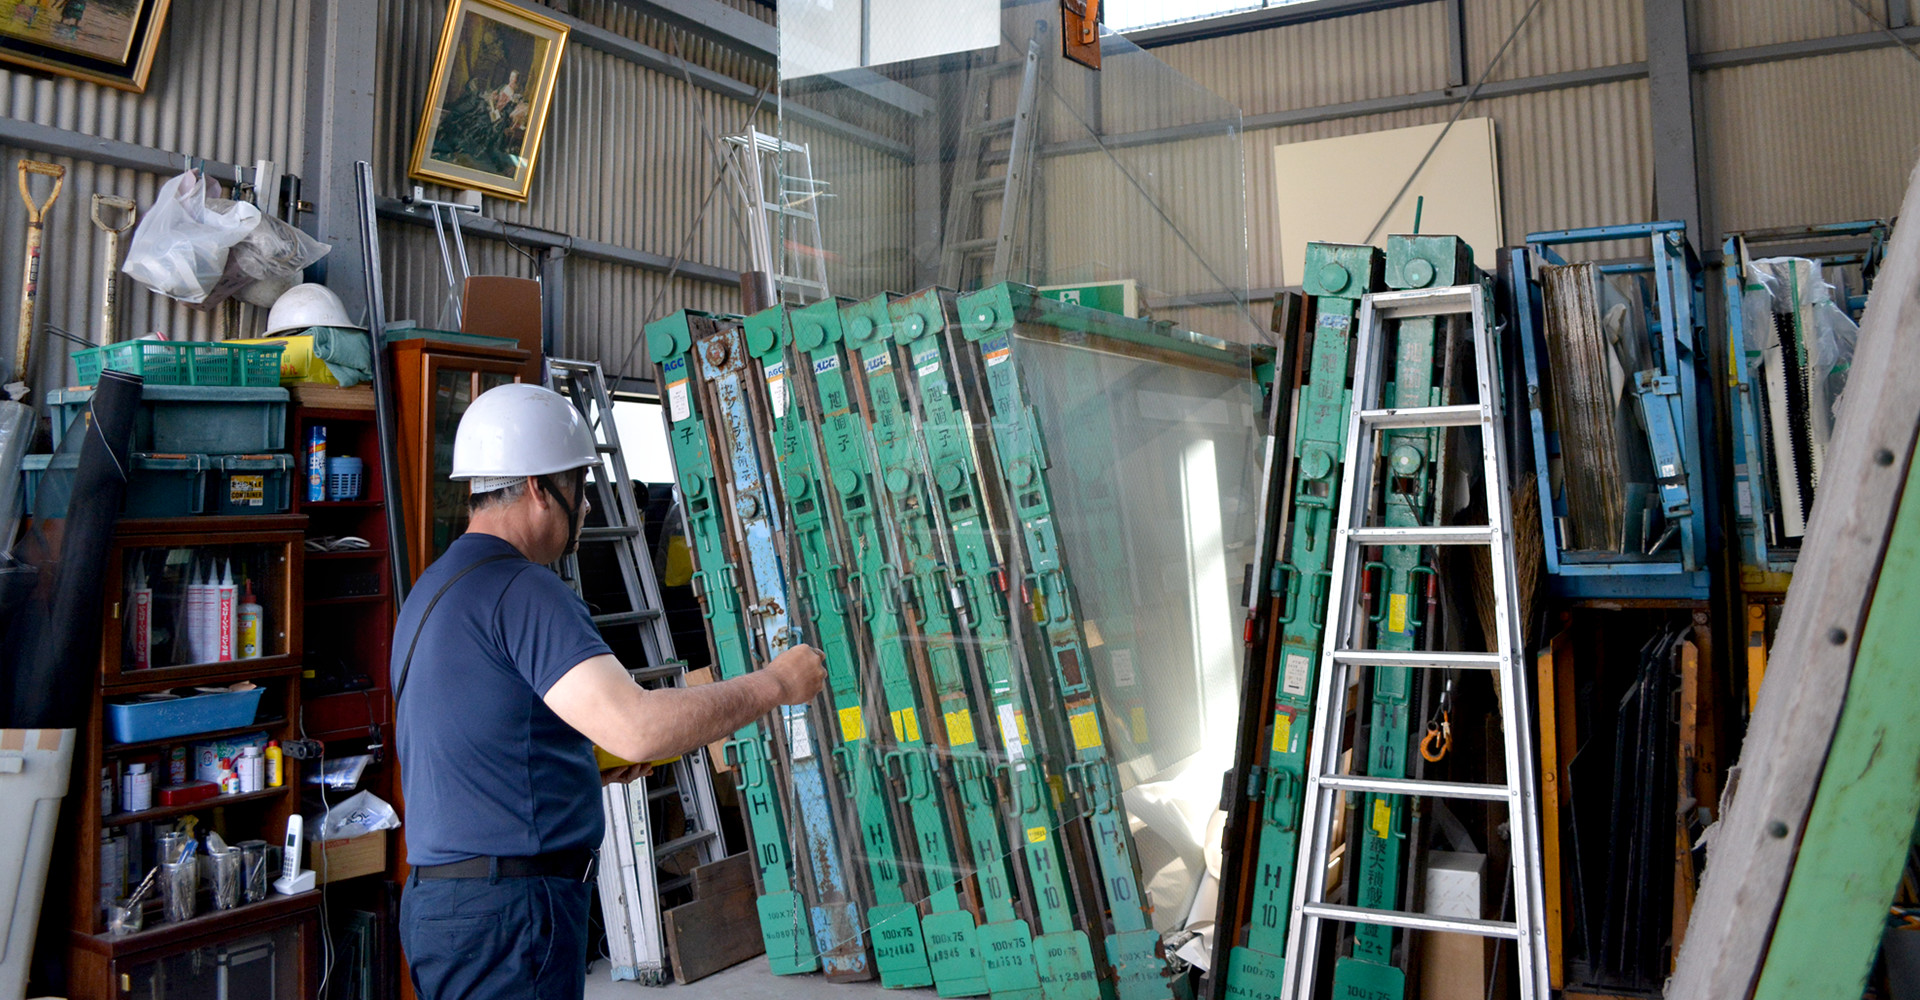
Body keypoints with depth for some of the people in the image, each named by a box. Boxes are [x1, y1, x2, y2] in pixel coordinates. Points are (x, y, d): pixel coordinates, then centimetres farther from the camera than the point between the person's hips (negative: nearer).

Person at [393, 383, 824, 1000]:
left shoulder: (434, 589, 15)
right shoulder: (519, 590, -18)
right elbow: (636, 727, -29)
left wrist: (587, 762, 16)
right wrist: (775, 683, -17)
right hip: (506, 909, -10)